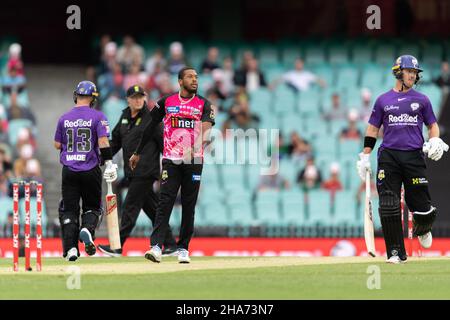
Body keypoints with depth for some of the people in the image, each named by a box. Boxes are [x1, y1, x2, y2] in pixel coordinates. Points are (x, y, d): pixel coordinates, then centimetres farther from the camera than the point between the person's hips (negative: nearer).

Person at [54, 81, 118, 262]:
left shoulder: (64, 118, 5)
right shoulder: (97, 117, -4)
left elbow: (57, 145, 10)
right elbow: (103, 142, -13)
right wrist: (109, 164, -11)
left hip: (69, 170, 2)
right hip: (90, 170, -2)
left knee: (69, 210, 6)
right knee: (92, 207, 13)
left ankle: (71, 248, -5)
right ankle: (87, 230, -17)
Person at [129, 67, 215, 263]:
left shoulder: (204, 104, 6)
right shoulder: (166, 102, 8)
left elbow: (206, 125, -13)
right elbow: (151, 127, 15)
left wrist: (203, 137, -35)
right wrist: (137, 153, 17)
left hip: (194, 161, 1)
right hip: (170, 160, -1)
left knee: (189, 206, 4)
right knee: (165, 203, -11)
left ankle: (183, 249, 12)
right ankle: (156, 247, -19)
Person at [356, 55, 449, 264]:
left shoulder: (421, 100, 13)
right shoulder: (383, 100, 12)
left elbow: (432, 125, 17)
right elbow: (372, 130, 15)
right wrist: (365, 156, 8)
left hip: (414, 155, 0)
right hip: (388, 156, 0)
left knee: (421, 204, -4)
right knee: (389, 205, -9)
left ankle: (422, 229, 32)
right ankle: (396, 252, -3)